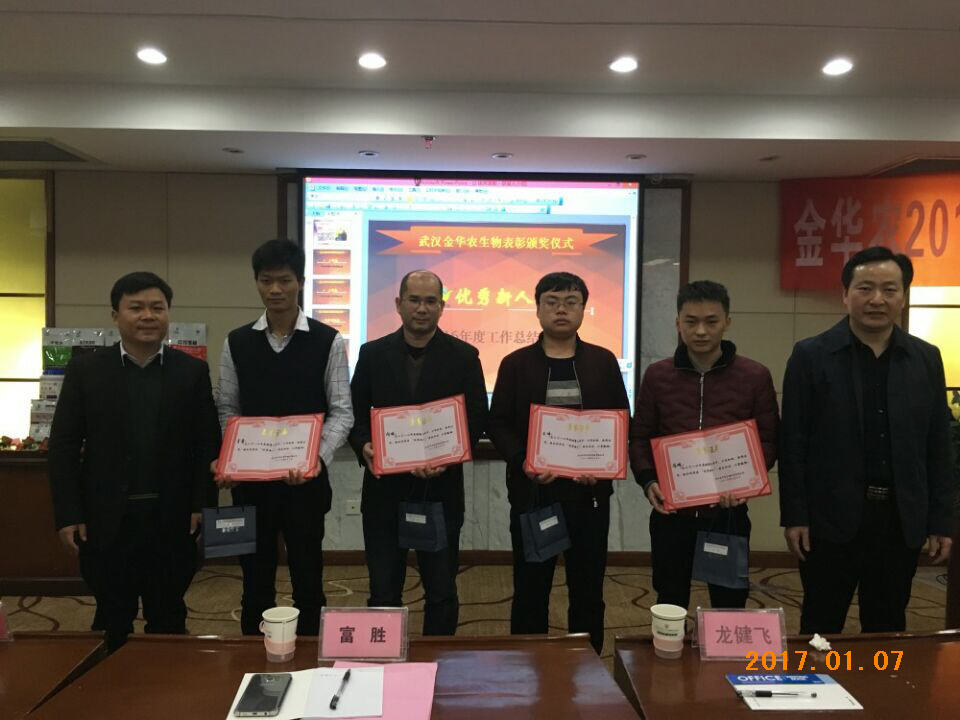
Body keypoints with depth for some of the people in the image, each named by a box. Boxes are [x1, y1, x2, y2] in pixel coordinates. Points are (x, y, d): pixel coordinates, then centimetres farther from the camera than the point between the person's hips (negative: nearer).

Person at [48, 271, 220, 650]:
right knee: (112, 624, 14)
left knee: (168, 621, 12)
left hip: (172, 520, 0)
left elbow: (208, 443, 1)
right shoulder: (85, 370, 1)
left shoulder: (193, 371, 1)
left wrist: (202, 505, -6)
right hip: (105, 521, 0)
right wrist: (68, 514, -4)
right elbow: (63, 445, 1)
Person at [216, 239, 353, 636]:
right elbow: (227, 409, 6)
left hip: (305, 479, -2)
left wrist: (319, 457, -20)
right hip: (250, 479, 2)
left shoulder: (328, 342, -5)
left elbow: (341, 412, -5)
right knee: (255, 578, 14)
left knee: (307, 577, 11)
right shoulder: (237, 342, 3)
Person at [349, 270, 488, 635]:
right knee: (383, 591, 12)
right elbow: (355, 413, 6)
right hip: (385, 487, 1)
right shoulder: (373, 354, 4)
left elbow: (477, 418, 0)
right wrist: (364, 447, -14)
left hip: (440, 490, -1)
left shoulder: (464, 356, 0)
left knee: (442, 591, 11)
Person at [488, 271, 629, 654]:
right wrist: (524, 462, -16)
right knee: (530, 590, 8)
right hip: (531, 492, -1)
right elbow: (498, 425, 1)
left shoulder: (603, 362, 6)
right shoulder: (516, 364, 3)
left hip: (589, 492, 1)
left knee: (588, 590, 11)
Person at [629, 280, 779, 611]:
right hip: (670, 512, 1)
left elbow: (769, 441, 2)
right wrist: (648, 480, -11)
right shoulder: (657, 375, 2)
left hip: (728, 512, -1)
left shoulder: (755, 376, -2)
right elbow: (640, 437, 6)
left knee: (730, 607, 11)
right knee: (670, 606, 15)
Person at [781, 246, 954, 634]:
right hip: (832, 517, -3)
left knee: (888, 629, 15)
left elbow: (938, 448, 7)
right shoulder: (810, 355, -5)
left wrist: (941, 521, 5)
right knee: (821, 630, 9)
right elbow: (793, 444, -6)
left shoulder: (926, 359, 5)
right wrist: (794, 515, -8)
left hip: (902, 519, 3)